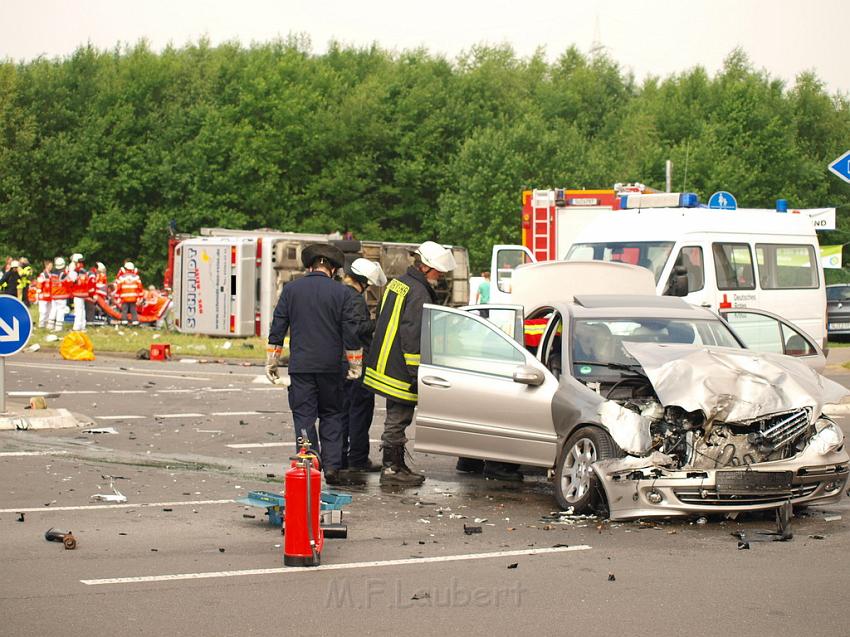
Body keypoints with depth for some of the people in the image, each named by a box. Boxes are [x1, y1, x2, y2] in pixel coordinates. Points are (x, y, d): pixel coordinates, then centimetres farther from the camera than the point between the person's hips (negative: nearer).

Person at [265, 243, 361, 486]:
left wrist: (272, 361, 8)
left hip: (300, 365, 0)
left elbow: (277, 329, 3)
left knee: (303, 416, 4)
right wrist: (355, 365, 9)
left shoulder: (291, 289, 2)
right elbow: (350, 332, 1)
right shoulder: (340, 292, 0)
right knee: (331, 415, 12)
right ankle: (332, 467, 5)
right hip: (331, 366, 0)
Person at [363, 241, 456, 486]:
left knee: (396, 418, 17)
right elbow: (412, 335, -22)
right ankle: (391, 468, 2)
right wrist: (417, 372, -19)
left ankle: (397, 466, 24)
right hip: (401, 369, -10)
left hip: (385, 363, 10)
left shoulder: (397, 282, 14)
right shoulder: (418, 293, -18)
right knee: (398, 418, -3)